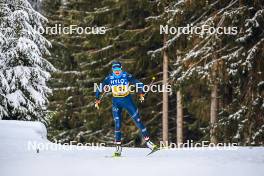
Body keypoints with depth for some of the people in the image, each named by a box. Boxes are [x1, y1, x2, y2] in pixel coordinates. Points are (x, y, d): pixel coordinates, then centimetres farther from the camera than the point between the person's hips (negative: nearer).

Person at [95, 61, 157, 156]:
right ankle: (118, 147, -6)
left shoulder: (127, 76, -13)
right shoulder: (109, 78, -7)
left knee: (138, 120, -3)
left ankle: (147, 141, 5)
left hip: (127, 100, -1)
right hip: (116, 102, 1)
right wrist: (97, 99, -8)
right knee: (117, 124, -9)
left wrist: (141, 93, -25)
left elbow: (139, 84, -10)